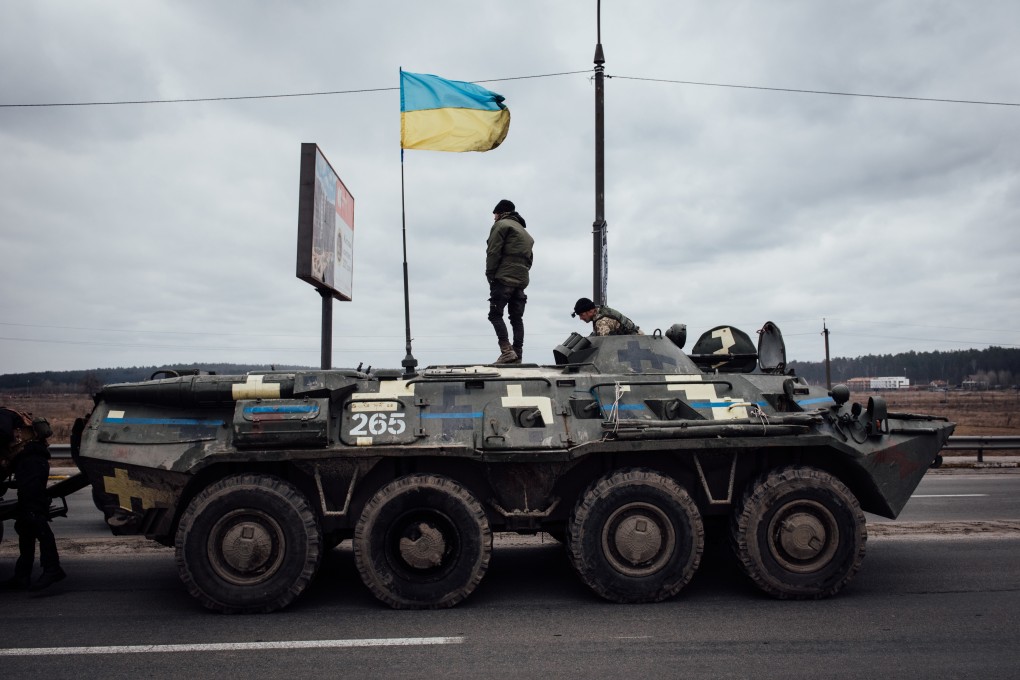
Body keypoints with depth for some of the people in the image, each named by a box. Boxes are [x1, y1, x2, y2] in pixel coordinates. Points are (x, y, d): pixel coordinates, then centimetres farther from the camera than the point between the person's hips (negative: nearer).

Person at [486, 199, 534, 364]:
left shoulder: (501, 225, 1)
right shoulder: (525, 232, 28)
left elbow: (493, 252, -9)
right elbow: (529, 258, 22)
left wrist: (490, 275, -6)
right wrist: (522, 273, 14)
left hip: (504, 278, -8)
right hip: (521, 280, 8)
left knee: (495, 314, -8)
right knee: (516, 317, 7)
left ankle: (506, 350, -20)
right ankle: (517, 355, 2)